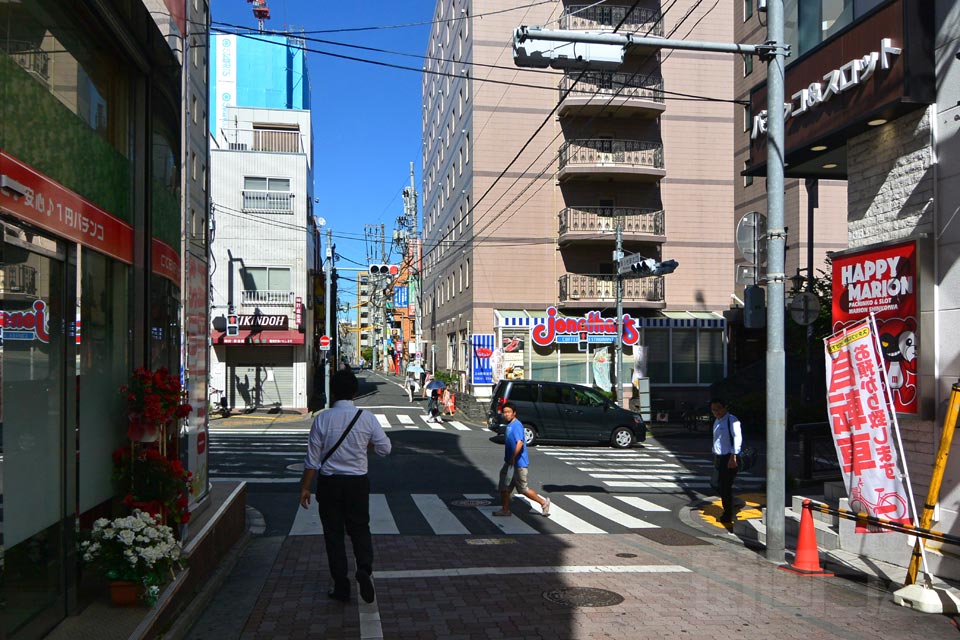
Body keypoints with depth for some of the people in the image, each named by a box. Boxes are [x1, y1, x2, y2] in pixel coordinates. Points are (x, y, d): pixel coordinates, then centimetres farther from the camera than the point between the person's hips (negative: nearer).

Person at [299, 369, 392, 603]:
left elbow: (312, 458, -5)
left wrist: (305, 488, 4)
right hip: (358, 482, 1)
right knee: (360, 528, 15)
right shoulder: (366, 418, -7)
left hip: (329, 483, -1)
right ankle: (364, 569, -10)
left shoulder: (322, 419, -9)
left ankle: (341, 586, 14)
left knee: (333, 533, 10)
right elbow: (385, 448, -1)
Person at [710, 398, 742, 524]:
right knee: (722, 485, 15)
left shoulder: (731, 420, -15)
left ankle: (728, 516, 7)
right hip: (720, 458, 9)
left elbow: (738, 438, -23)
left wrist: (733, 457, -27)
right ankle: (727, 512, 28)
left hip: (729, 458, -9)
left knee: (726, 487, -5)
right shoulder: (717, 421, 14)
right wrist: (715, 457, 22)